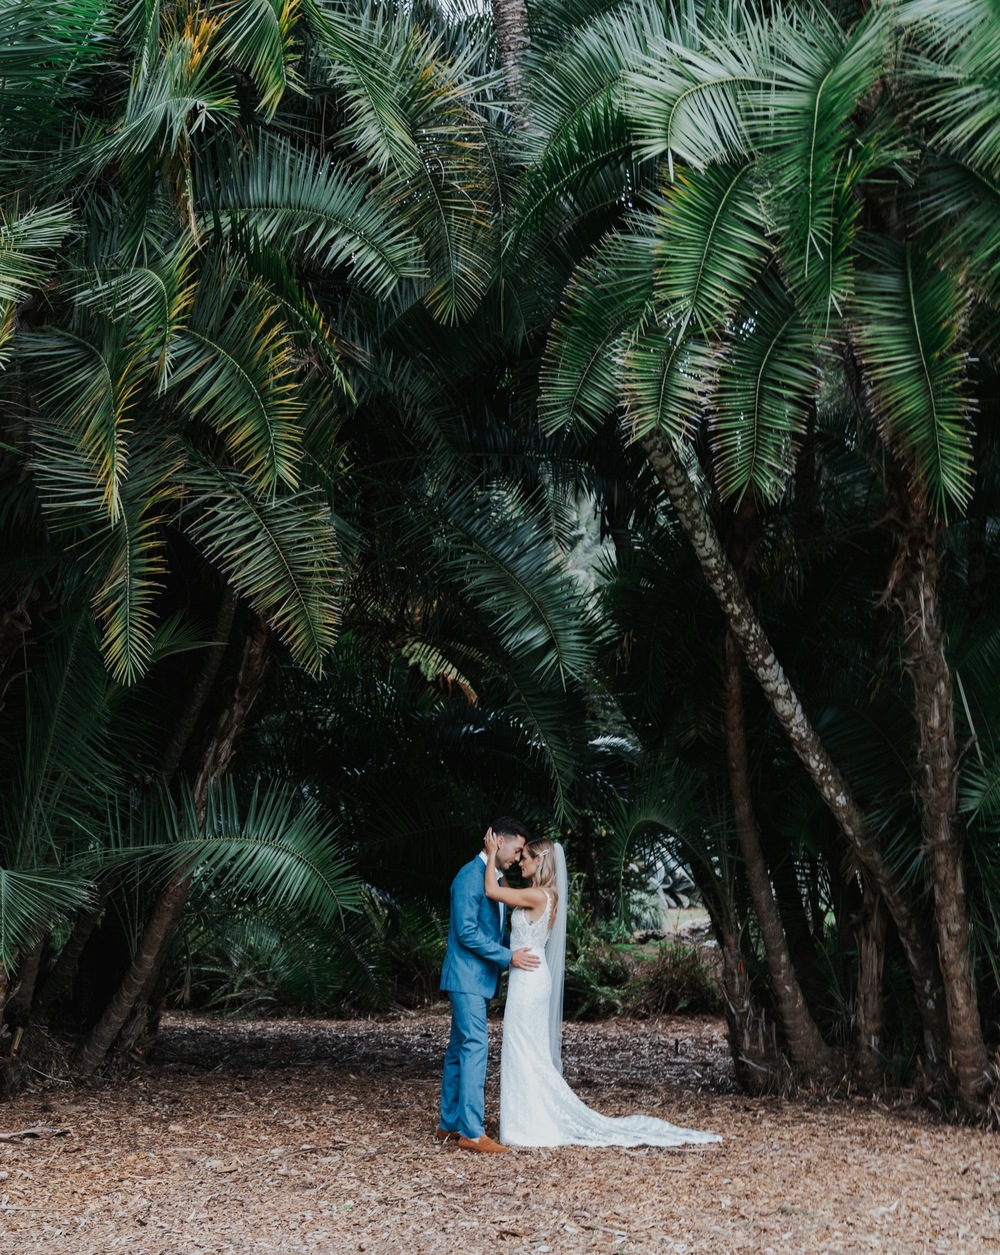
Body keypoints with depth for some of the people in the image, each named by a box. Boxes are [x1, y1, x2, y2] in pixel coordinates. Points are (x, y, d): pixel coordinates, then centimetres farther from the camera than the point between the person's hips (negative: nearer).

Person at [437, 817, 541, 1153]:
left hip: (478, 978, 10)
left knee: (459, 1049, 13)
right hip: (467, 976, -10)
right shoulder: (471, 876, -16)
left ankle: (449, 1124, 19)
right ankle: (471, 1131, -10)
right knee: (475, 1047, -12)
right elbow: (467, 932, -21)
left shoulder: (494, 877, 15)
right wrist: (508, 956, -20)